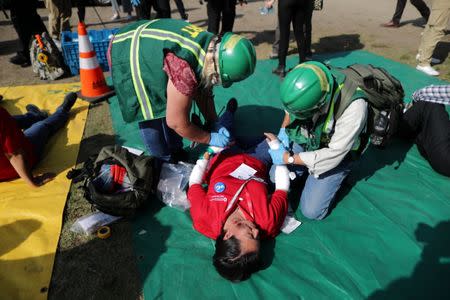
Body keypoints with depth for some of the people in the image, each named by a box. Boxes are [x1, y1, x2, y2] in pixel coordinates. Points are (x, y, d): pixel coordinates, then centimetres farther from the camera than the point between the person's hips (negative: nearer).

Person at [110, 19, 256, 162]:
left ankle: (176, 154, 29)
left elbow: (203, 92, 1)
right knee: (151, 116, -7)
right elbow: (176, 122, -28)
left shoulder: (211, 47, -14)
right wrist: (211, 138, -16)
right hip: (128, 55, -8)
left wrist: (215, 124, -3)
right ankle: (165, 163, 14)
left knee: (169, 107, 11)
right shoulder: (185, 70, -41)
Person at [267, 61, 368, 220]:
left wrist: (288, 158, -25)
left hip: (335, 155, -4)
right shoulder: (307, 84, -24)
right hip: (305, 139, 5)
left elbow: (333, 155, -29)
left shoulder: (354, 106, -38)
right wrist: (283, 130, -11)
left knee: (311, 211, -7)